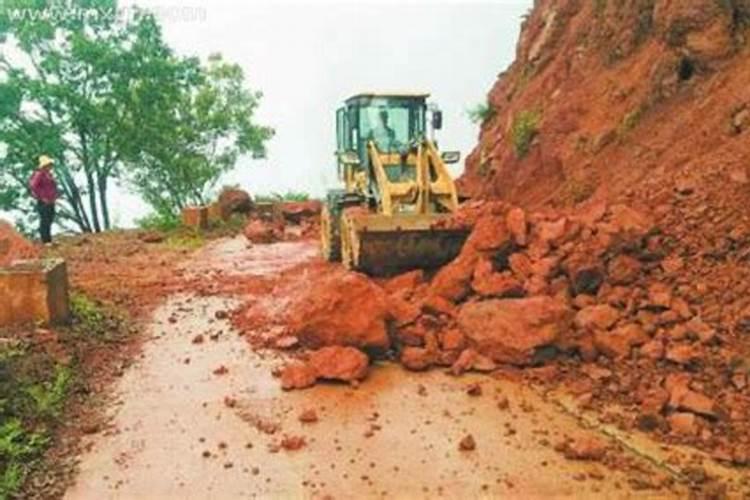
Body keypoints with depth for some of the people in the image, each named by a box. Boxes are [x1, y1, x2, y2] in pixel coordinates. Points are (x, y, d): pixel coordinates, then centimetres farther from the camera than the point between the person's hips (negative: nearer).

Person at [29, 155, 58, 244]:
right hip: (43, 202, -9)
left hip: (50, 202, 9)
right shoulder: (39, 174, -13)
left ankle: (48, 239, 21)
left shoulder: (49, 174, 16)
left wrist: (54, 197, 17)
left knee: (50, 220, 13)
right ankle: (45, 240, -3)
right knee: (45, 220, -7)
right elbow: (33, 186, -22)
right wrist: (41, 197, -19)